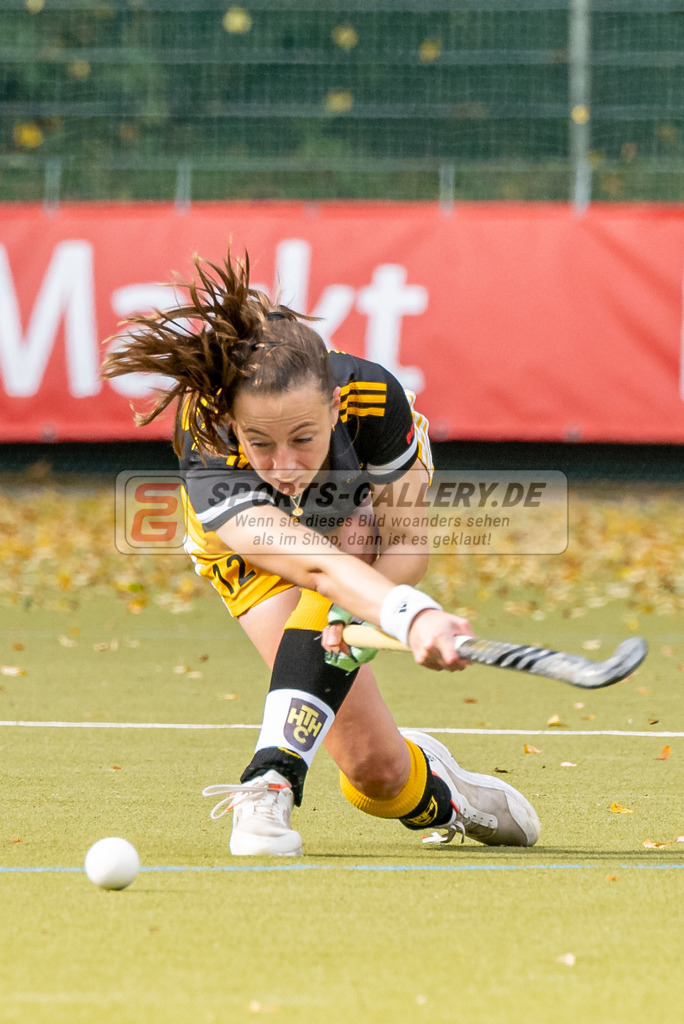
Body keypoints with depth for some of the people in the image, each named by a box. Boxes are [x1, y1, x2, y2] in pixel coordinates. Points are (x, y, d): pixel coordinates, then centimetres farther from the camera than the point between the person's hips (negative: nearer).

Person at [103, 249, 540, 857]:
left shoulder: (374, 397, -41)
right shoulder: (209, 461, -47)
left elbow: (408, 545, -29)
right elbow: (316, 563, -61)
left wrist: (353, 612, -50)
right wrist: (415, 618, -79)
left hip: (359, 514, 1)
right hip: (245, 551, -1)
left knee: (330, 611, -36)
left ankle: (272, 785, -31)